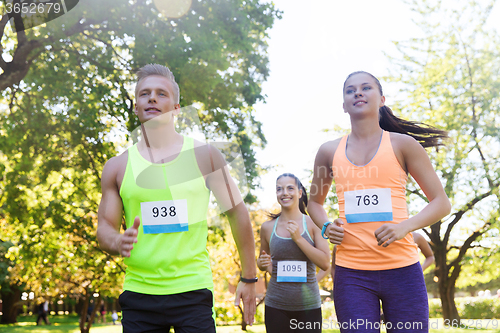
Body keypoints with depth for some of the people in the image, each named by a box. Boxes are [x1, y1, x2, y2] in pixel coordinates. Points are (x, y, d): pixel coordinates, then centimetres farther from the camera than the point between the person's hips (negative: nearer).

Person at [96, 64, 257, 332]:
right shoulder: (117, 167, 6)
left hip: (193, 292, -1)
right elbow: (104, 229, 9)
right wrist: (118, 243, -16)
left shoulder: (204, 155, 3)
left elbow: (237, 213, 8)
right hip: (138, 295, 2)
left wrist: (248, 278, 8)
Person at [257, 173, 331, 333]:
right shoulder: (268, 227, 3)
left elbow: (325, 264, -8)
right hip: (276, 306, 2)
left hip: (308, 305, -1)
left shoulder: (312, 224, -2)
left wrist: (298, 238, -13)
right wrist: (263, 264, -5)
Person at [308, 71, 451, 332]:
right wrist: (326, 227, 1)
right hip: (351, 273, 1)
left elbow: (441, 203, 4)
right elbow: (315, 202, 24)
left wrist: (404, 227, -14)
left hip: (401, 269, -1)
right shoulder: (330, 151, 10)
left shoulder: (402, 144, 4)